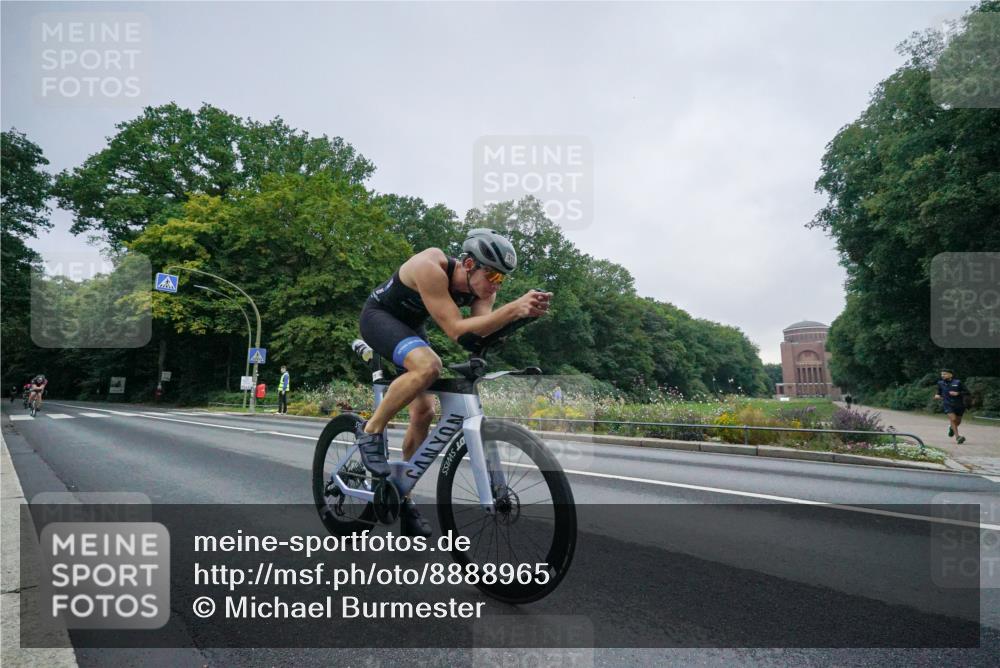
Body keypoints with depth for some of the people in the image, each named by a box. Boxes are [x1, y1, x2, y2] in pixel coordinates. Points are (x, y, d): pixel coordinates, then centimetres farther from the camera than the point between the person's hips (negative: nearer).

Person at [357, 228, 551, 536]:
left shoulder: (481, 285, -15)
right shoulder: (431, 267, -35)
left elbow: (480, 333, -29)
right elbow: (456, 330, -41)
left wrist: (521, 311, -46)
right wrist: (514, 308, -50)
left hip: (411, 326, 7)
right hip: (379, 316, -7)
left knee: (424, 412, -1)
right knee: (428, 366, -36)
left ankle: (403, 496, 15)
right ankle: (371, 430, -15)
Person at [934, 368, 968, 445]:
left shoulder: (958, 382, -6)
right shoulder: (940, 383, 2)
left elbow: (967, 392, -4)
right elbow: (939, 392, 18)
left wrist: (957, 393, -19)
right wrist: (937, 396, -3)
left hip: (959, 405, 0)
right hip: (948, 404, 0)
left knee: (958, 422, 15)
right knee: (953, 419, -20)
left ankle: (952, 428, 49)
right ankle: (957, 437, -20)